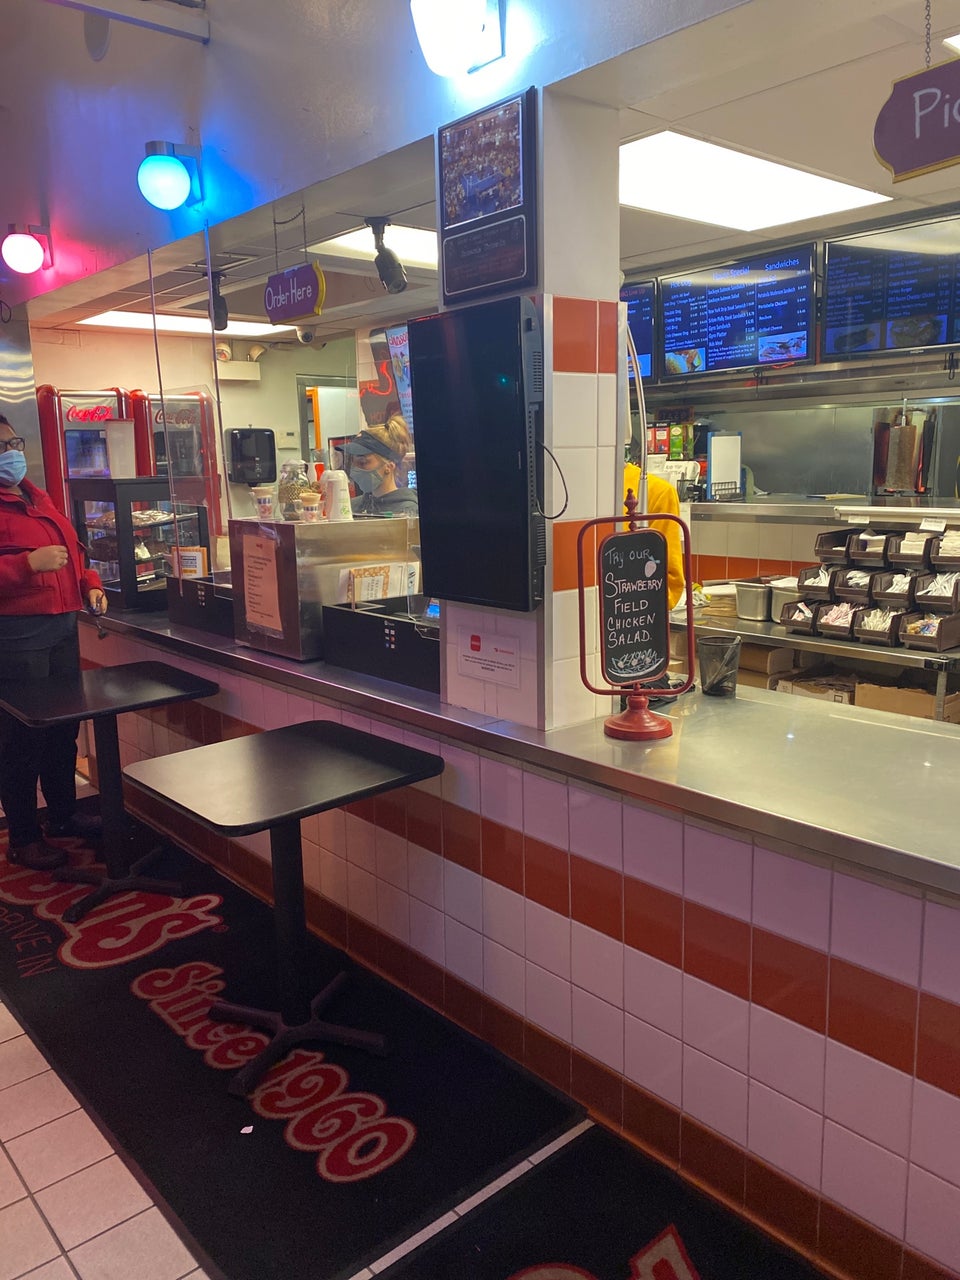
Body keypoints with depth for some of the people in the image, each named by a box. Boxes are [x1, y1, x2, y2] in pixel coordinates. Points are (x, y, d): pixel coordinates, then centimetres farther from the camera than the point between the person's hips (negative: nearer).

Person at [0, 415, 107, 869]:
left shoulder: (39, 501, 18)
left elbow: (73, 552, 27)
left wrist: (90, 584, 13)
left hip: (62, 627, 9)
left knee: (65, 729, 17)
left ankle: (63, 815, 33)